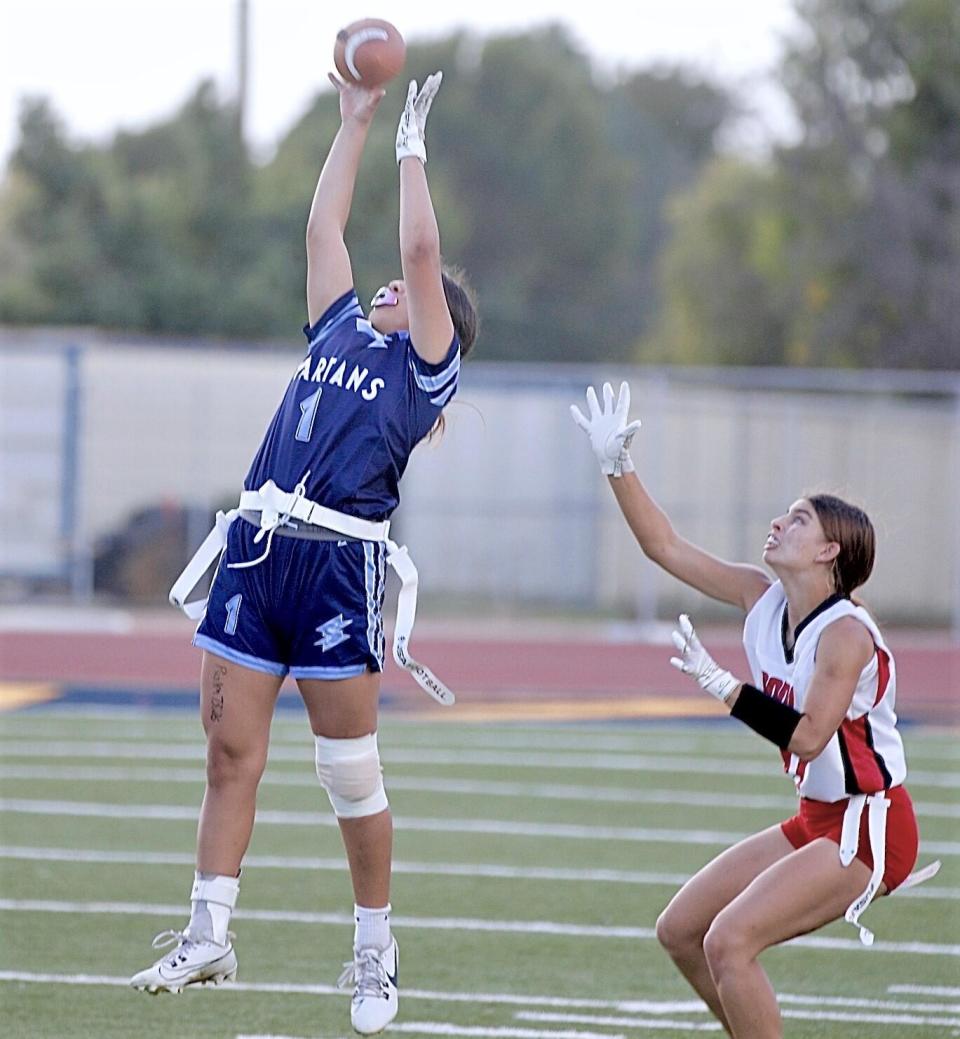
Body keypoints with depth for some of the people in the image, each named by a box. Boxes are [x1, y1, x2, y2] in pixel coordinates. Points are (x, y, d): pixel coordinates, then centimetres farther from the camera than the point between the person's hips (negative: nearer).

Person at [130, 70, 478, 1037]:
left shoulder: (426, 365, 6)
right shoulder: (338, 328, 22)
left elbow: (420, 249, 0)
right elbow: (323, 225, 25)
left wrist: (411, 147, 10)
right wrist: (354, 122, 27)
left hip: (337, 566, -5)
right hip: (254, 552, 5)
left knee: (350, 773, 0)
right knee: (229, 753, 1)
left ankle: (375, 954, 9)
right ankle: (208, 934, 2)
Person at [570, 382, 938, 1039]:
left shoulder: (845, 633, -21)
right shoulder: (761, 598, 2)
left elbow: (806, 736, -29)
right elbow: (666, 547, 7)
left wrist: (720, 683, -27)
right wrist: (617, 466, 0)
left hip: (868, 828, -9)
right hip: (816, 821, 9)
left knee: (729, 941, -22)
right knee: (681, 932, 9)